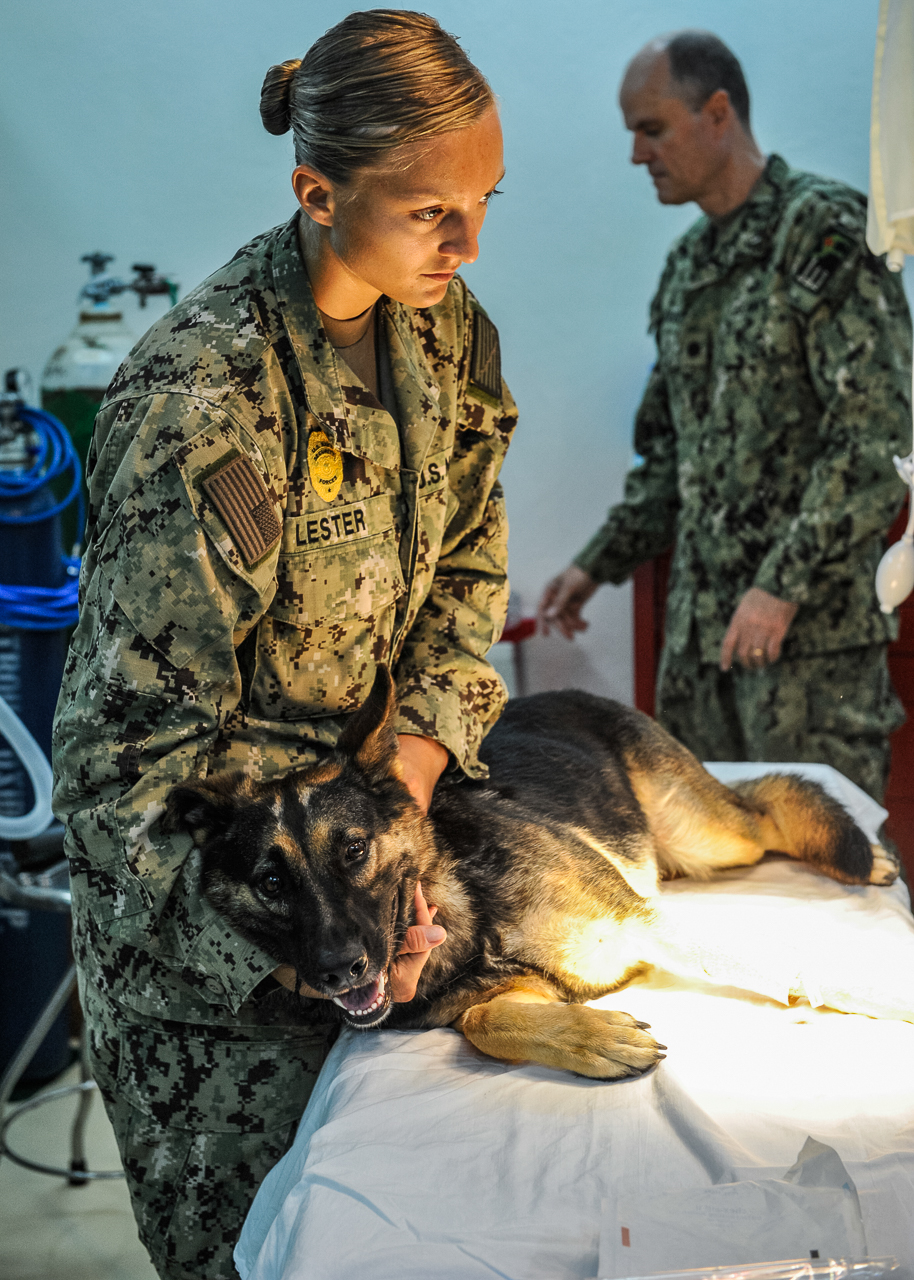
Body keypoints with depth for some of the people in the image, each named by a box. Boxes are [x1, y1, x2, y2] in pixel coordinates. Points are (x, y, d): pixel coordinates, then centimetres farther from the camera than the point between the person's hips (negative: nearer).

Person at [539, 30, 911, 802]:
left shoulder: (824, 230, -8)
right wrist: (601, 563, 15)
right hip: (699, 624, 8)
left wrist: (785, 586, -19)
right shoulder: (687, 267, 17)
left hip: (811, 623, -8)